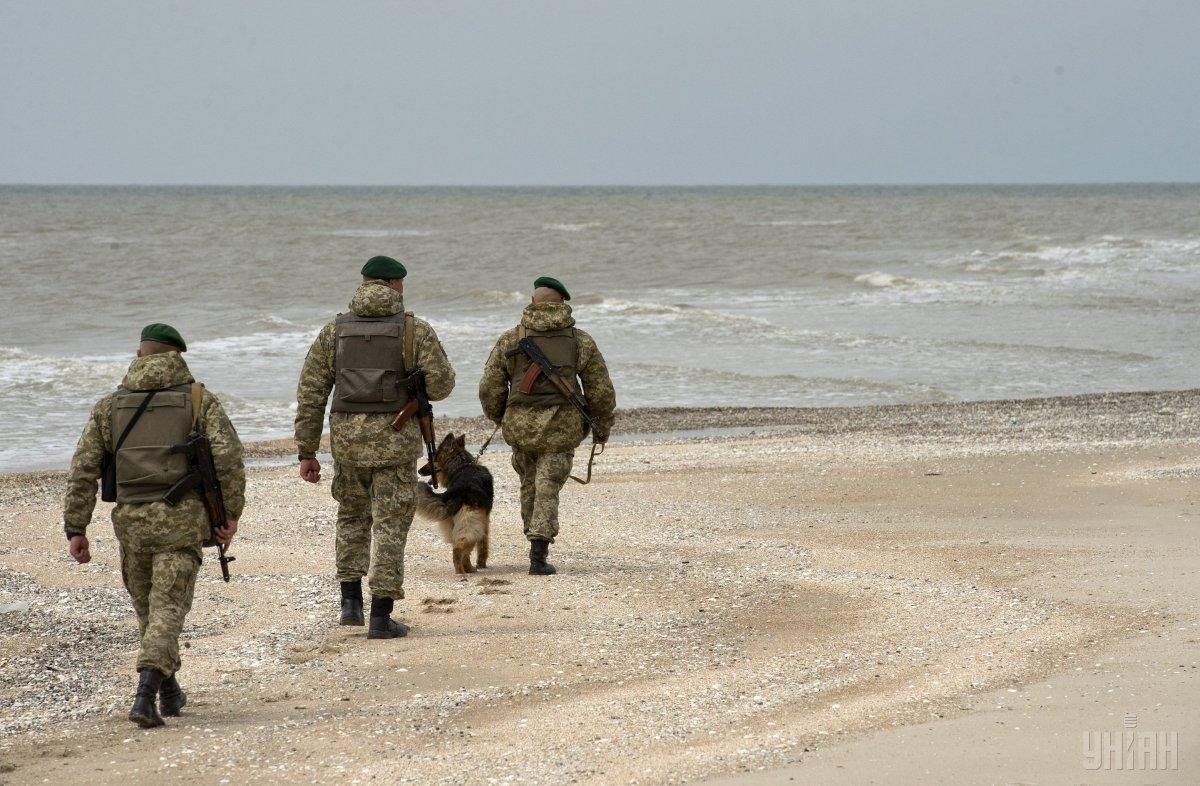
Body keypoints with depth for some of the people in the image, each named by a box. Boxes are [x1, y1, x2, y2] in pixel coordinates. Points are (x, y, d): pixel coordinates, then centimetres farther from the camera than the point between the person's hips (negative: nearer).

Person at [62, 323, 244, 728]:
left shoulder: (110, 405, 11)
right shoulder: (199, 398, 5)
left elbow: (83, 469, 5)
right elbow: (228, 456, -8)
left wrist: (75, 529, 6)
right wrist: (230, 513, -1)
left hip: (131, 520, 2)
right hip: (182, 519, -2)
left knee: (147, 607, 21)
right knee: (167, 608, -5)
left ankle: (169, 692, 31)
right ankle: (146, 691, -25)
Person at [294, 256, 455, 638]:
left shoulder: (334, 331, 4)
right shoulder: (416, 330, -3)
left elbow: (310, 393, 2)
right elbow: (441, 384, -7)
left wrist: (307, 453, 6)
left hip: (347, 436, 3)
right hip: (396, 440, -3)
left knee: (353, 516, 24)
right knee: (390, 526, 3)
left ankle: (351, 601, 18)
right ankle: (381, 616, -1)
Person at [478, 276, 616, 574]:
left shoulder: (510, 340, 0)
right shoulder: (581, 341, 1)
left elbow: (490, 389, 1)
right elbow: (602, 391, 3)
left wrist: (497, 417, 21)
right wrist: (603, 427, 17)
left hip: (520, 426, 1)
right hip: (562, 427, -1)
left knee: (529, 484, 22)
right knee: (548, 489, 1)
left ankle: (537, 541, 32)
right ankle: (538, 556, -10)